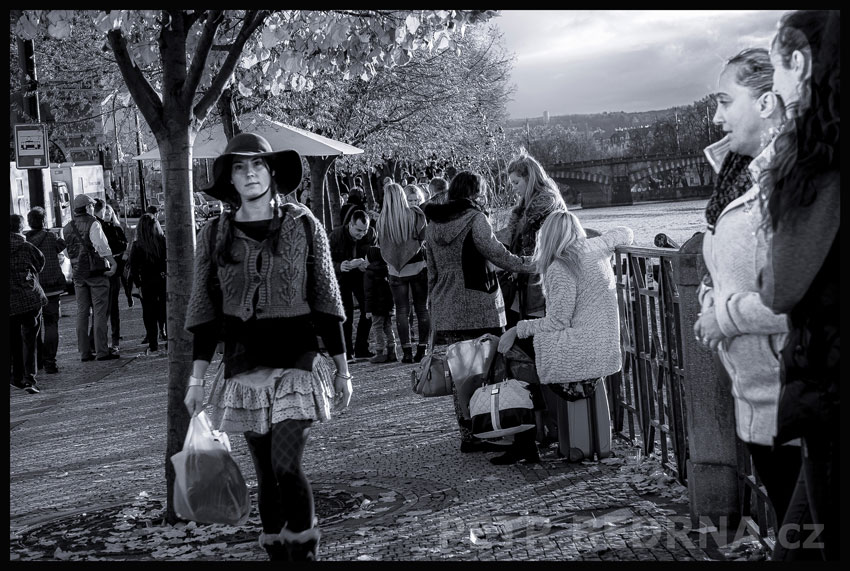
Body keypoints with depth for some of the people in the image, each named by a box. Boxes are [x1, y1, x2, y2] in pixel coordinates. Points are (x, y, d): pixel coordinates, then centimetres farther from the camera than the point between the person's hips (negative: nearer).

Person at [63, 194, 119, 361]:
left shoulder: (67, 228, 9)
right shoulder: (93, 223, -10)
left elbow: (68, 250, 10)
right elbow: (101, 245, -21)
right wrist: (113, 262, -20)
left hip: (78, 274, 6)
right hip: (96, 272, -6)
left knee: (82, 312, 9)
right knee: (99, 311, -2)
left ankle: (84, 352, 11)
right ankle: (102, 351, -3)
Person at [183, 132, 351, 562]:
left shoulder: (303, 225, -2)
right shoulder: (214, 234, 2)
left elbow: (326, 300, 2)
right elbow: (204, 311, 6)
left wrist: (342, 368, 3)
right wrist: (197, 378, 1)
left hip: (297, 360, -2)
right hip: (242, 365, 2)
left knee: (286, 466, -12)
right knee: (266, 473, 7)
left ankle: (304, 551, 6)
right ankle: (276, 551, 22)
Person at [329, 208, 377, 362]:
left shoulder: (370, 233, -12)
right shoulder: (336, 236, -22)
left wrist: (367, 263, -27)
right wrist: (339, 266, -41)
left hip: (361, 275, 3)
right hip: (342, 277, -3)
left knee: (369, 309, -2)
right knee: (346, 314, -8)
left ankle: (361, 349, 12)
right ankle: (347, 352, 2)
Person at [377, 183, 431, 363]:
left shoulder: (382, 220, -6)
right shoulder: (415, 215, -9)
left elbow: (381, 244, 3)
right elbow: (424, 238, -4)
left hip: (396, 269, 0)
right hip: (417, 266, 0)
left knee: (402, 310, 5)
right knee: (422, 308, 8)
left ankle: (407, 351, 2)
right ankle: (422, 349, 6)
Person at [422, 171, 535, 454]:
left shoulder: (432, 225, 13)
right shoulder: (474, 219, -7)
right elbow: (497, 253, -8)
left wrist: (434, 304, 22)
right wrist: (528, 265, 2)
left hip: (447, 312, 6)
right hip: (479, 308, -6)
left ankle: (467, 433, 11)